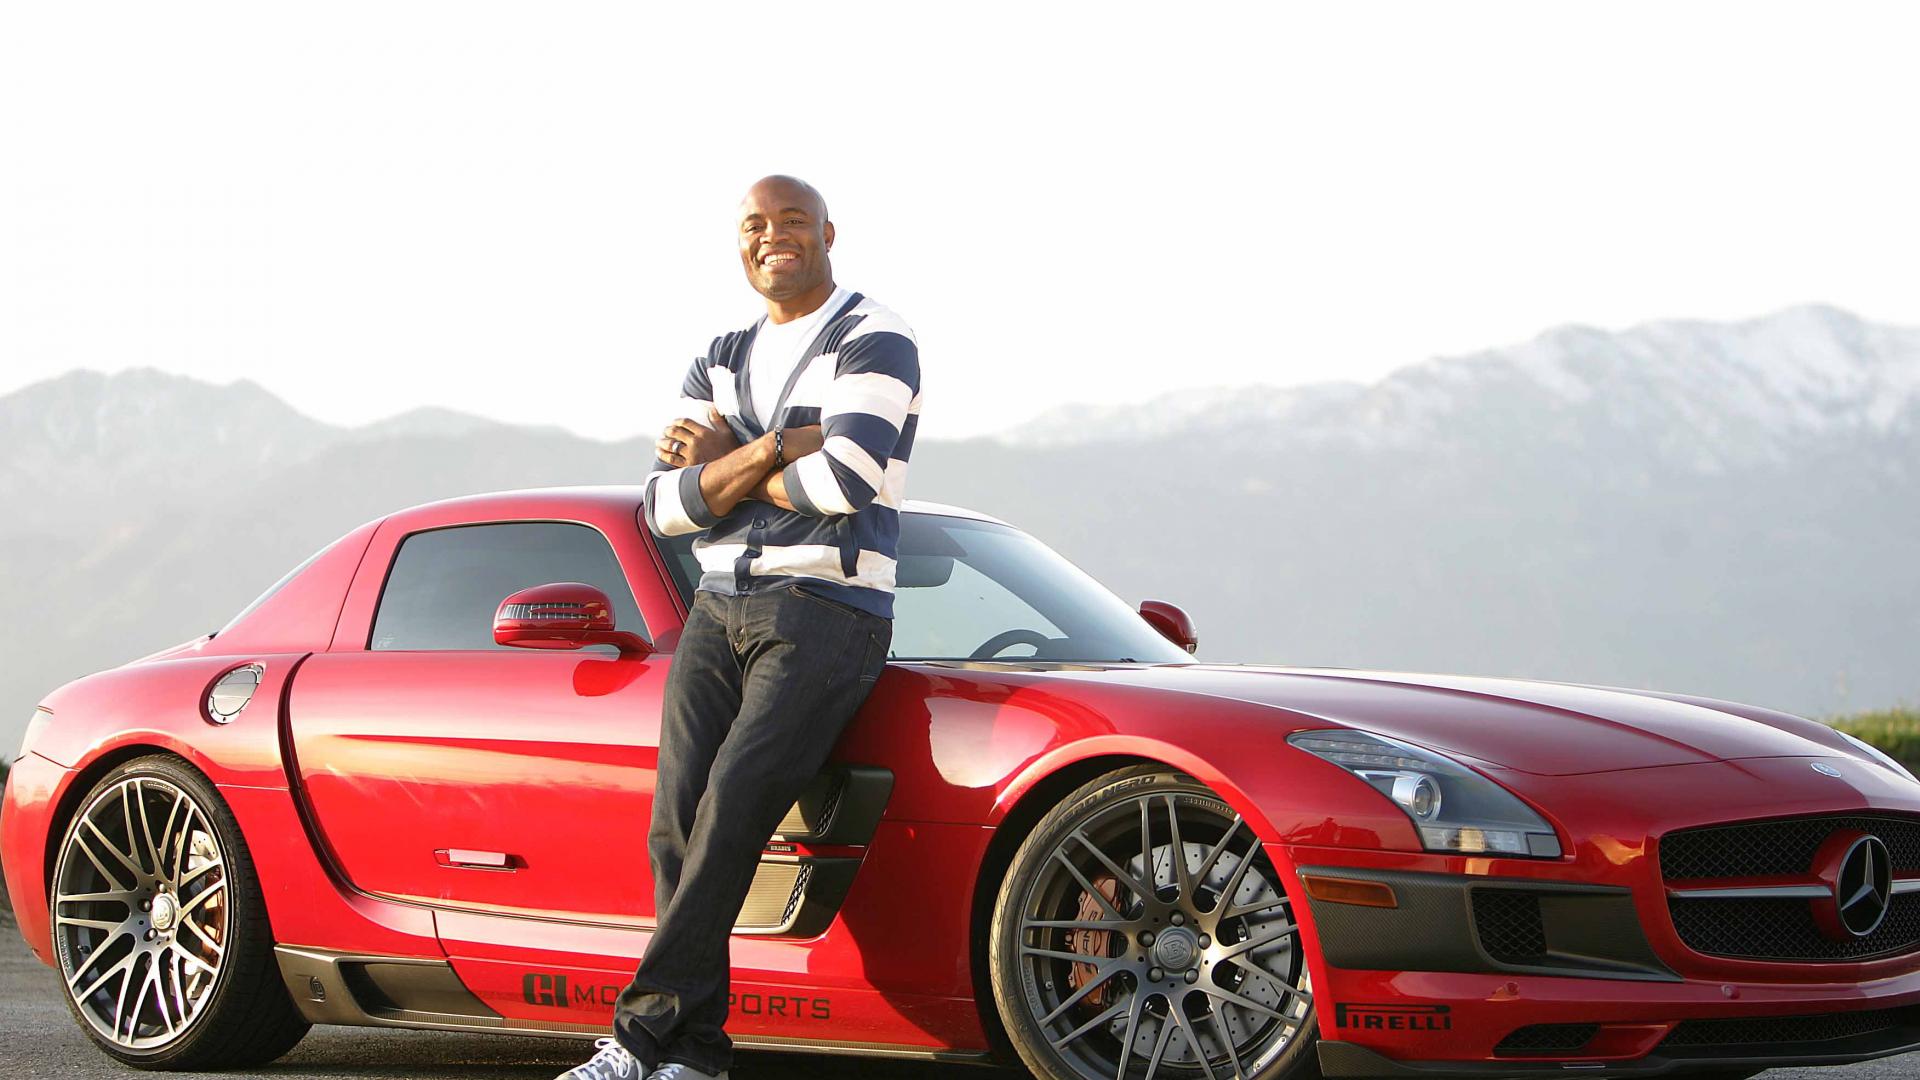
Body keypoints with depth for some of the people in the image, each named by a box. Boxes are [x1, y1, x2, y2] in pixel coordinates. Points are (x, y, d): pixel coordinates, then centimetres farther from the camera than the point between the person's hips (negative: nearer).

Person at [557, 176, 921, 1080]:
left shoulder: (873, 342, -2)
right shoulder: (721, 363, 19)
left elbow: (845, 479, -18)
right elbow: (665, 505, 7)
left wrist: (724, 464, -2)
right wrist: (771, 450, -9)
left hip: (827, 613, -6)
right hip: (719, 608, 6)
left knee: (732, 811, -19)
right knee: (677, 821, -9)